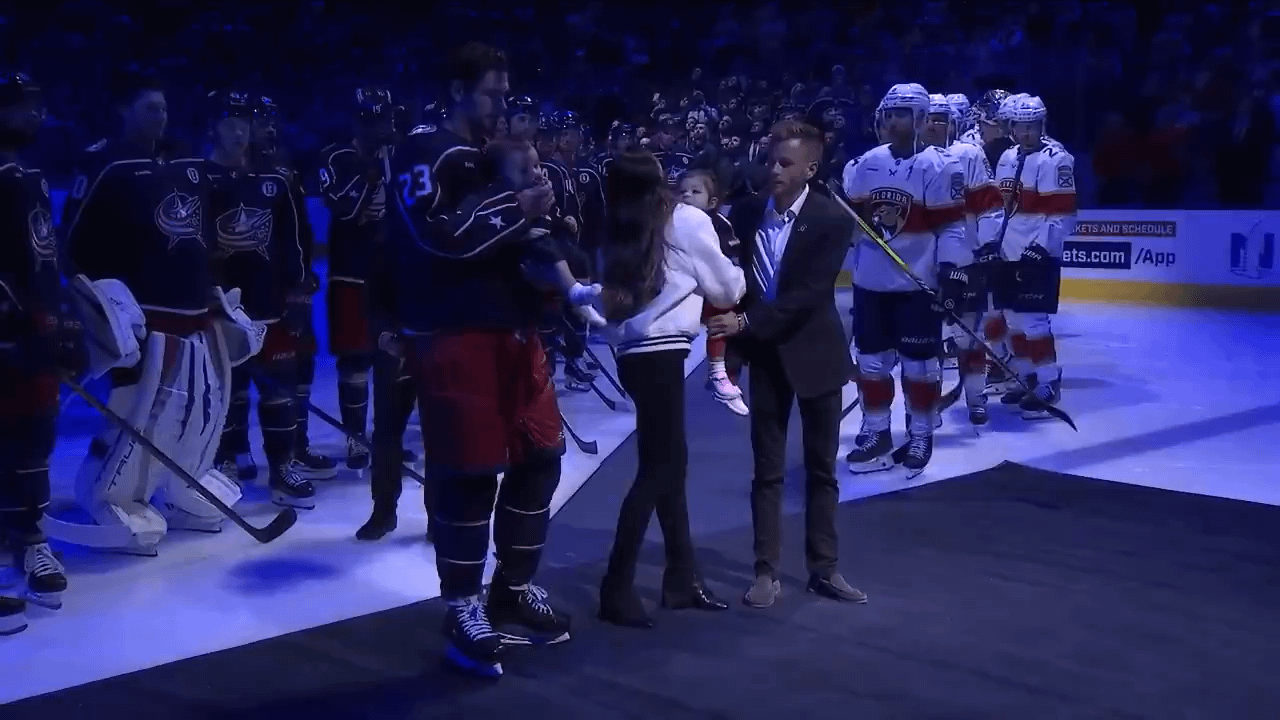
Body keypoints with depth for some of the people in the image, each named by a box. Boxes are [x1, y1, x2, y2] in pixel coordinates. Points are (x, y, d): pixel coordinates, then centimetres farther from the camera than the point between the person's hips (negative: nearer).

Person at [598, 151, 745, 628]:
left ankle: (682, 577, 20)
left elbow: (617, 294, 12)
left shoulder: (623, 233, 16)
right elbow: (725, 289, 5)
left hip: (635, 352, 7)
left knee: (671, 462, 14)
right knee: (655, 470, -4)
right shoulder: (687, 220, -2)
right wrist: (740, 279, 28)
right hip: (660, 353, -7)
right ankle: (617, 589, -3)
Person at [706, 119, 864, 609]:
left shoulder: (833, 220, -13)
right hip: (764, 355, 2)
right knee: (767, 470, 7)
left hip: (814, 352, -2)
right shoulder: (745, 213, -3)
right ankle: (767, 572, 15)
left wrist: (745, 322, -24)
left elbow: (809, 294, -20)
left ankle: (824, 568, 21)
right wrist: (734, 334, -11)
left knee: (822, 468, 10)